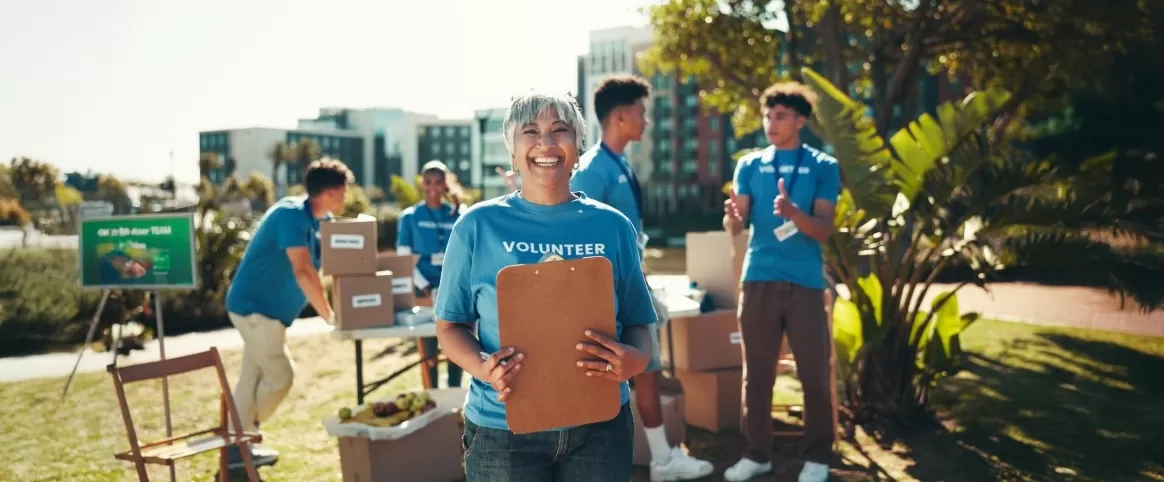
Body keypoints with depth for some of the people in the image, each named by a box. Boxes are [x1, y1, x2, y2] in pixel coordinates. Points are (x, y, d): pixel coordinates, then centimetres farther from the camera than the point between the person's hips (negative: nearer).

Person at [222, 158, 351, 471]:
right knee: (280, 376, -4)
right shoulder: (292, 215, -23)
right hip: (254, 307, -9)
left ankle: (237, 445, 19)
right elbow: (303, 272, -31)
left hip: (265, 309, 9)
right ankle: (242, 439, 11)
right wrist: (329, 315, -27)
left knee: (253, 378, 12)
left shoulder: (321, 220, 6)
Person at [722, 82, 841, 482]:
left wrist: (793, 212, -24)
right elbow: (736, 227, 2)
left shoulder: (823, 167, 3)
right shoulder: (749, 165, 9)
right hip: (759, 280, 2)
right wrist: (732, 215, -22)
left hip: (805, 282, -2)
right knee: (756, 372, 6)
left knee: (814, 373, 2)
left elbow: (824, 230, -4)